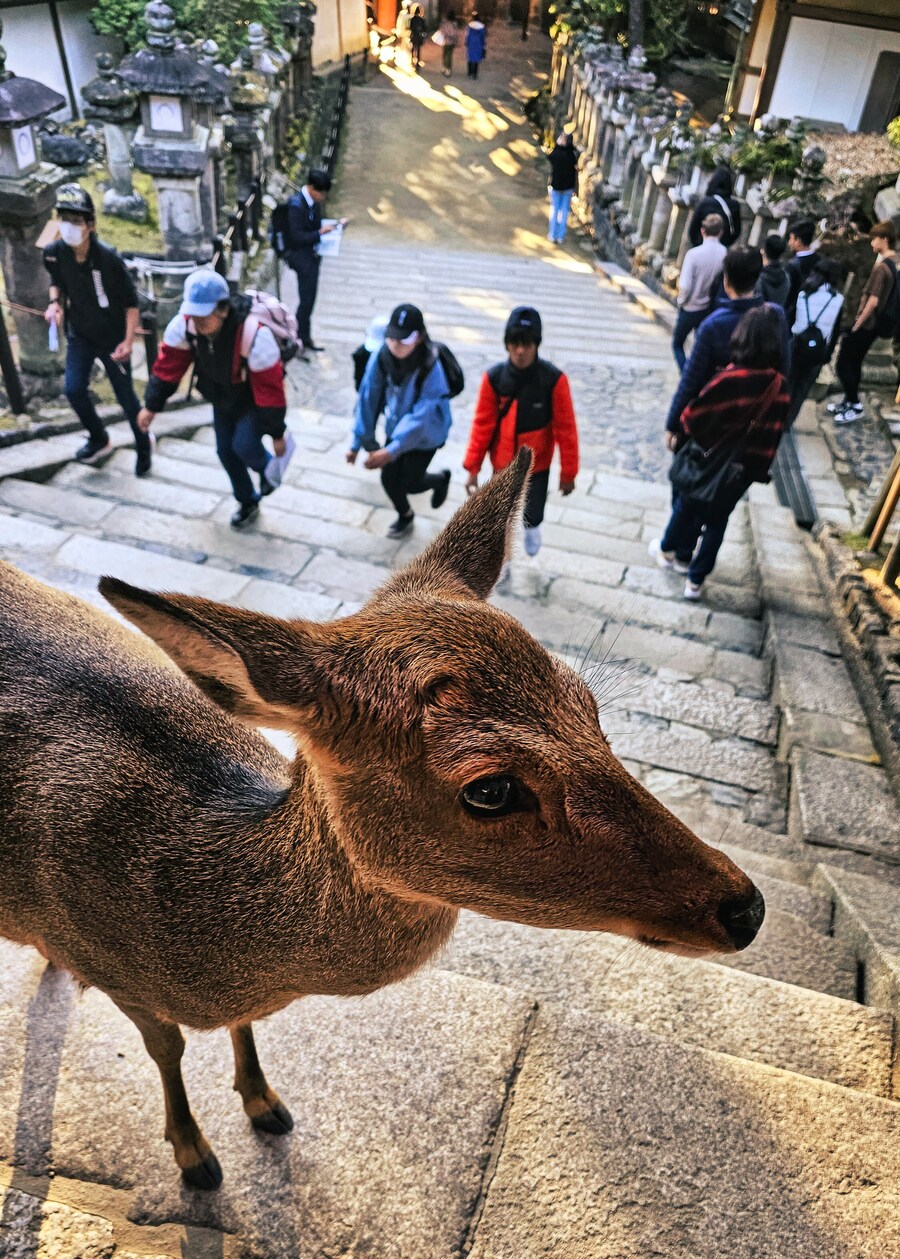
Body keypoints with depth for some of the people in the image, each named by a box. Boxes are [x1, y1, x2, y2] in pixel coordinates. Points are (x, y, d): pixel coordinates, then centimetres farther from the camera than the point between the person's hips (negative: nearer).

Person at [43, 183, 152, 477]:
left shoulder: (108, 258, -24)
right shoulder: (54, 253, -12)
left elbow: (131, 303, -14)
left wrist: (128, 341, -22)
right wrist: (55, 303, -11)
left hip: (113, 338, -4)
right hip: (79, 334, 4)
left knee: (125, 396, 4)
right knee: (74, 389, -5)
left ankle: (143, 446, 29)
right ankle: (99, 439, 22)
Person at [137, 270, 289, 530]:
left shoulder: (255, 335, -39)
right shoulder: (183, 325, -24)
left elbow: (270, 388, -30)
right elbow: (168, 366, -10)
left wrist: (277, 434, -21)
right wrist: (151, 406, -3)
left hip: (254, 398, -5)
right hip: (222, 396, 5)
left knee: (244, 446, -20)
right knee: (225, 451, 10)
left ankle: (268, 468, 18)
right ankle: (247, 504, 35)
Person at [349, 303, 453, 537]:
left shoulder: (430, 368, -33)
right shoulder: (382, 357, -21)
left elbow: (422, 415, -34)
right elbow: (368, 399, -14)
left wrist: (392, 450, -40)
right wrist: (358, 442, -12)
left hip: (426, 433, -4)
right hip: (396, 427, 4)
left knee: (409, 483, 4)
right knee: (389, 478, 8)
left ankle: (441, 479, 39)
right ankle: (405, 516, 40)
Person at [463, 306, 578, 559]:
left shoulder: (554, 379, -21)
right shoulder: (493, 378, -17)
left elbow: (565, 428, -13)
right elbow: (482, 424, -9)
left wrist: (568, 472, -8)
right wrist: (473, 468, -7)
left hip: (537, 463, -1)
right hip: (503, 462, 1)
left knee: (533, 515, 2)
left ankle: (532, 525, 43)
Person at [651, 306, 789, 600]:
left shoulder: (731, 378, -27)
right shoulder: (780, 385, -12)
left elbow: (695, 415, -21)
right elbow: (772, 433, -7)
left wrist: (680, 430, -1)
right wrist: (759, 468, 3)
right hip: (746, 467, 3)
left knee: (687, 506, 23)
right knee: (717, 520, 18)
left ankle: (668, 550, 48)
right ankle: (696, 579, 26)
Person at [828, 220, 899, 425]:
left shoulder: (882, 267, -21)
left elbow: (873, 301, -24)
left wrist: (856, 325, -17)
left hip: (865, 324, -10)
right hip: (875, 323, 10)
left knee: (842, 366, -3)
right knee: (854, 363, 18)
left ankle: (855, 406, 4)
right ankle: (848, 401, 28)